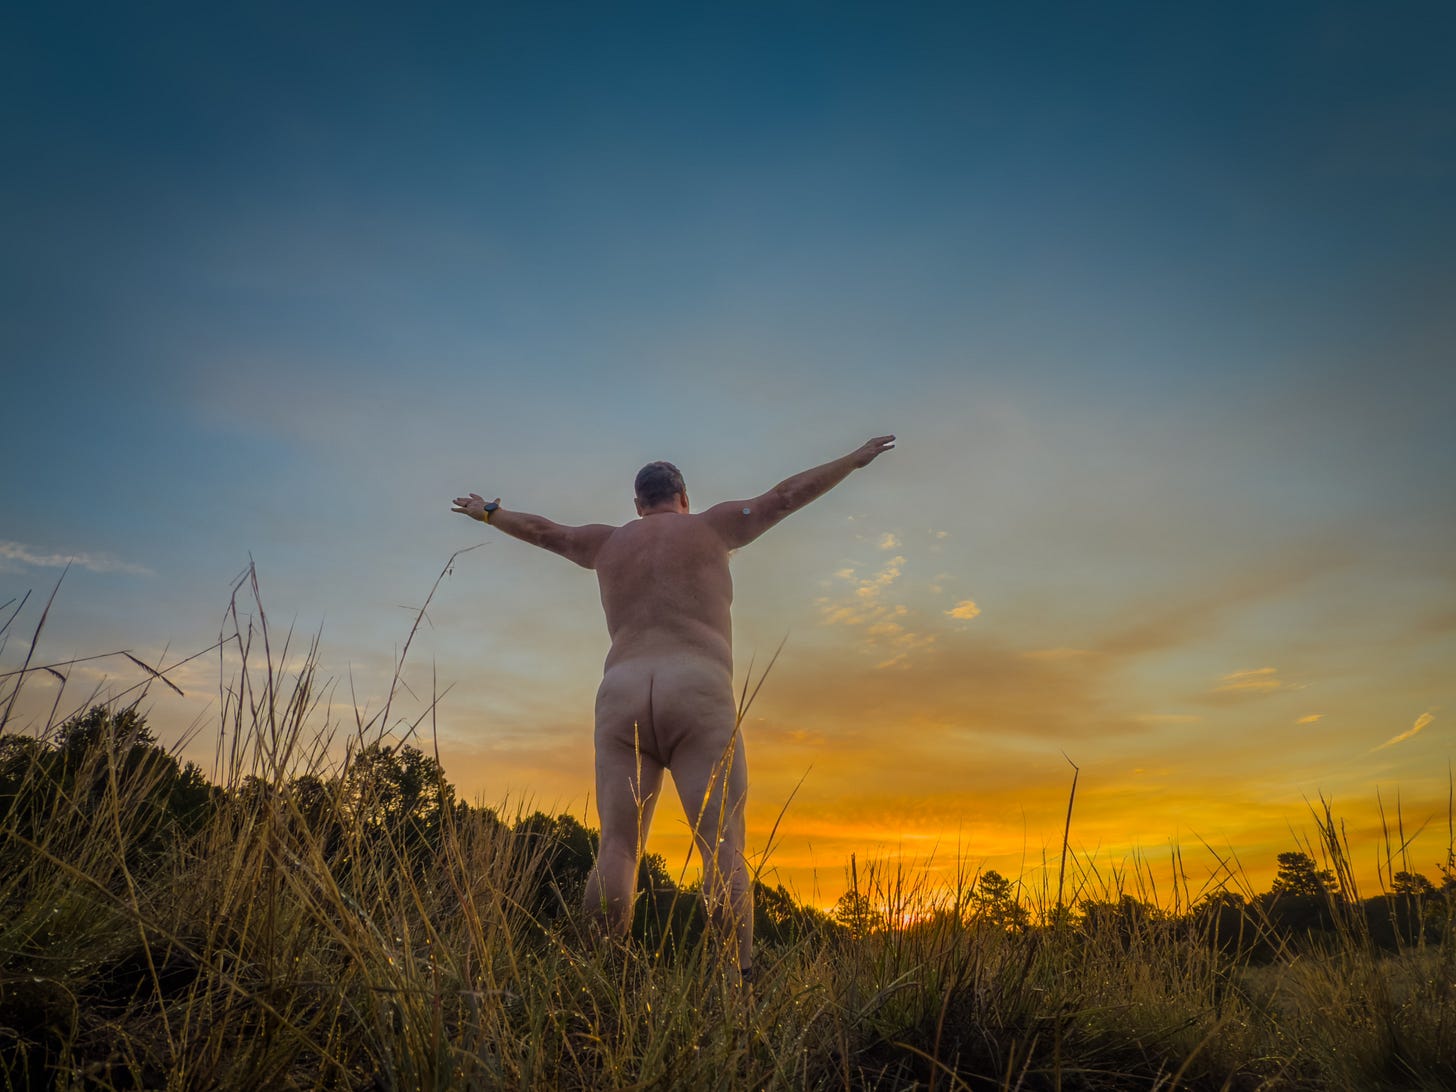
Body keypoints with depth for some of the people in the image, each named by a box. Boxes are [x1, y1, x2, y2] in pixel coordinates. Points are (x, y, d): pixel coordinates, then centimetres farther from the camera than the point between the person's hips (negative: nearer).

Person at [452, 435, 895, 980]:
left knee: (617, 848, -1)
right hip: (698, 695, -3)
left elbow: (542, 531, 40)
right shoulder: (709, 525, 17)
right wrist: (856, 458, 32)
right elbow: (787, 495, 22)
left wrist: (488, 513, 59)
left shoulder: (609, 540, 25)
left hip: (622, 699, 3)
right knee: (723, 848, -8)